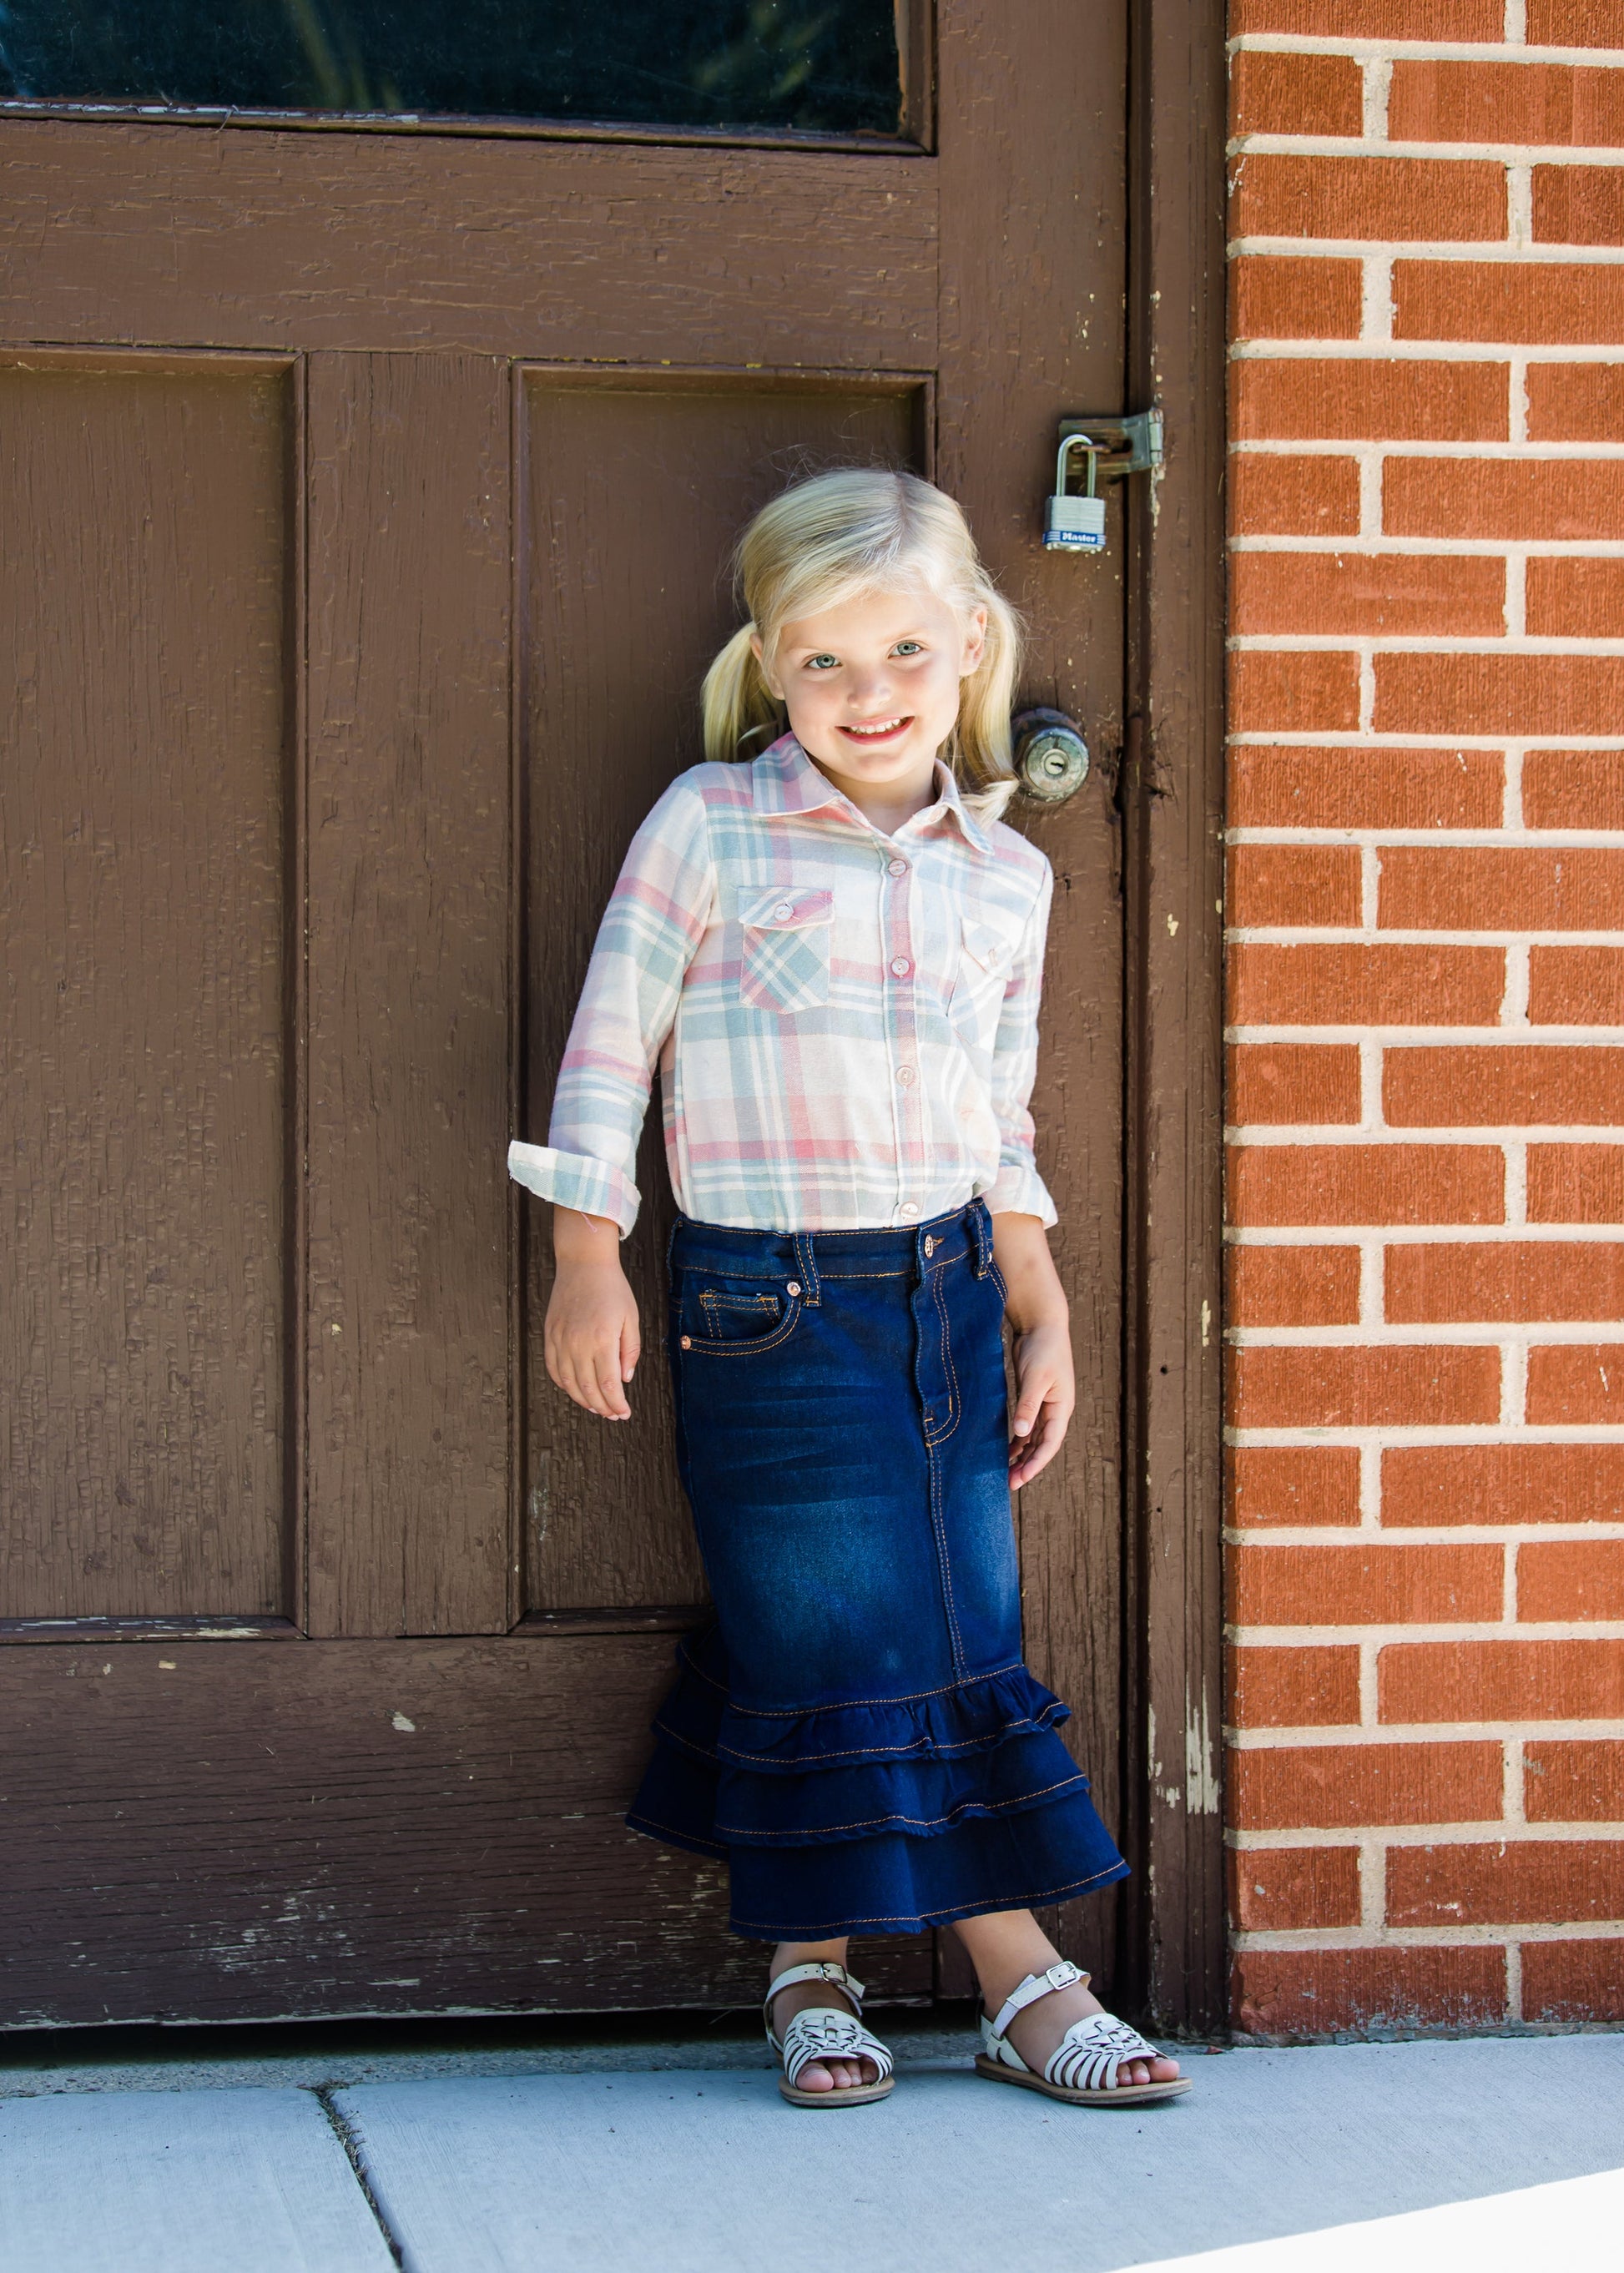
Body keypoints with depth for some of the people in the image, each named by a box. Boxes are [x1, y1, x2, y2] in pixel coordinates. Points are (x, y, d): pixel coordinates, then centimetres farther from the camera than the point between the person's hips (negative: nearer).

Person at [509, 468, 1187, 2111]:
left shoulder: (1005, 871, 8)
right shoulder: (709, 826, -6)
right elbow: (610, 1044, -3)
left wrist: (1042, 1314, 13)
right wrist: (587, 1264, -7)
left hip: (949, 1287, 4)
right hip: (767, 1298, -4)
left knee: (967, 1637, 8)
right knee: (819, 1643, 1)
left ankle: (1022, 1988, 14)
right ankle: (812, 1976, 17)